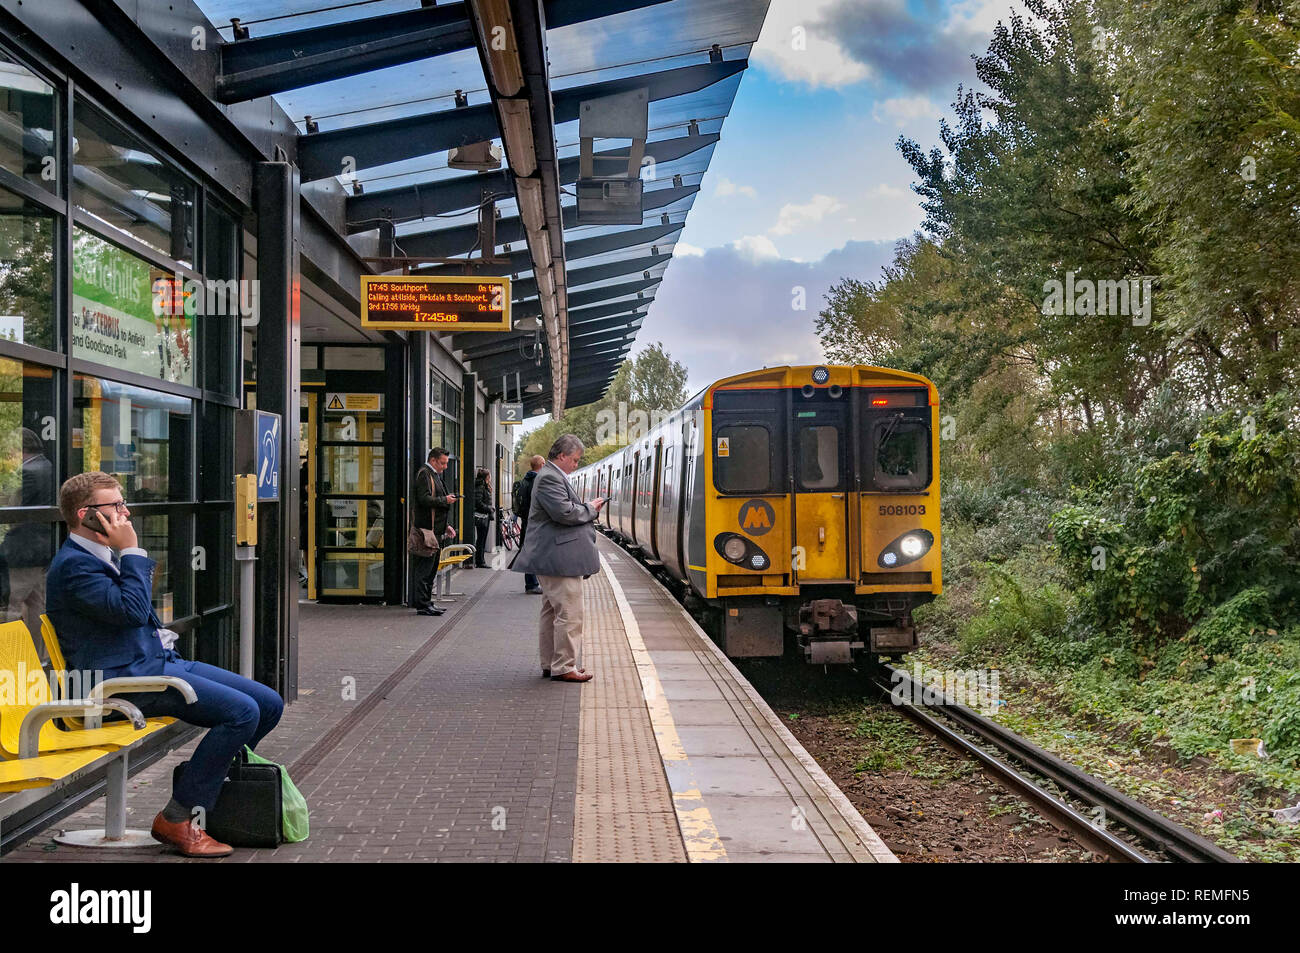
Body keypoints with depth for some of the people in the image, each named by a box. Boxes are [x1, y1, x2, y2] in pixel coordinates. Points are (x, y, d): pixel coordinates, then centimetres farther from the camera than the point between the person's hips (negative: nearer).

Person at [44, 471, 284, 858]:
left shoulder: (104, 555, 20)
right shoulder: (73, 565, -12)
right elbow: (131, 609, -23)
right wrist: (130, 551, -14)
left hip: (158, 660, 10)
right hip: (124, 680, -10)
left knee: (269, 703, 2)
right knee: (242, 711, -24)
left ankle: (211, 779, 16)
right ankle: (176, 819, -14)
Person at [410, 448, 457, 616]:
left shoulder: (434, 475, 22)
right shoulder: (424, 474, -9)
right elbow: (425, 499, -22)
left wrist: (445, 526, 21)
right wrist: (445, 500, -13)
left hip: (435, 530, 10)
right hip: (427, 530, -10)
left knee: (431, 567, 13)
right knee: (425, 567, -8)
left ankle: (426, 601, 18)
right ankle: (422, 604, -6)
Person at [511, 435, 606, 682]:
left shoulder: (551, 475, 20)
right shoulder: (550, 478, -15)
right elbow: (564, 513, -23)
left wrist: (585, 508, 12)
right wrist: (590, 509, -8)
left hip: (551, 558, 12)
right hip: (561, 559, -12)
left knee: (552, 611, 15)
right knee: (569, 613, -9)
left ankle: (550, 663, 22)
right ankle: (564, 667, -6)